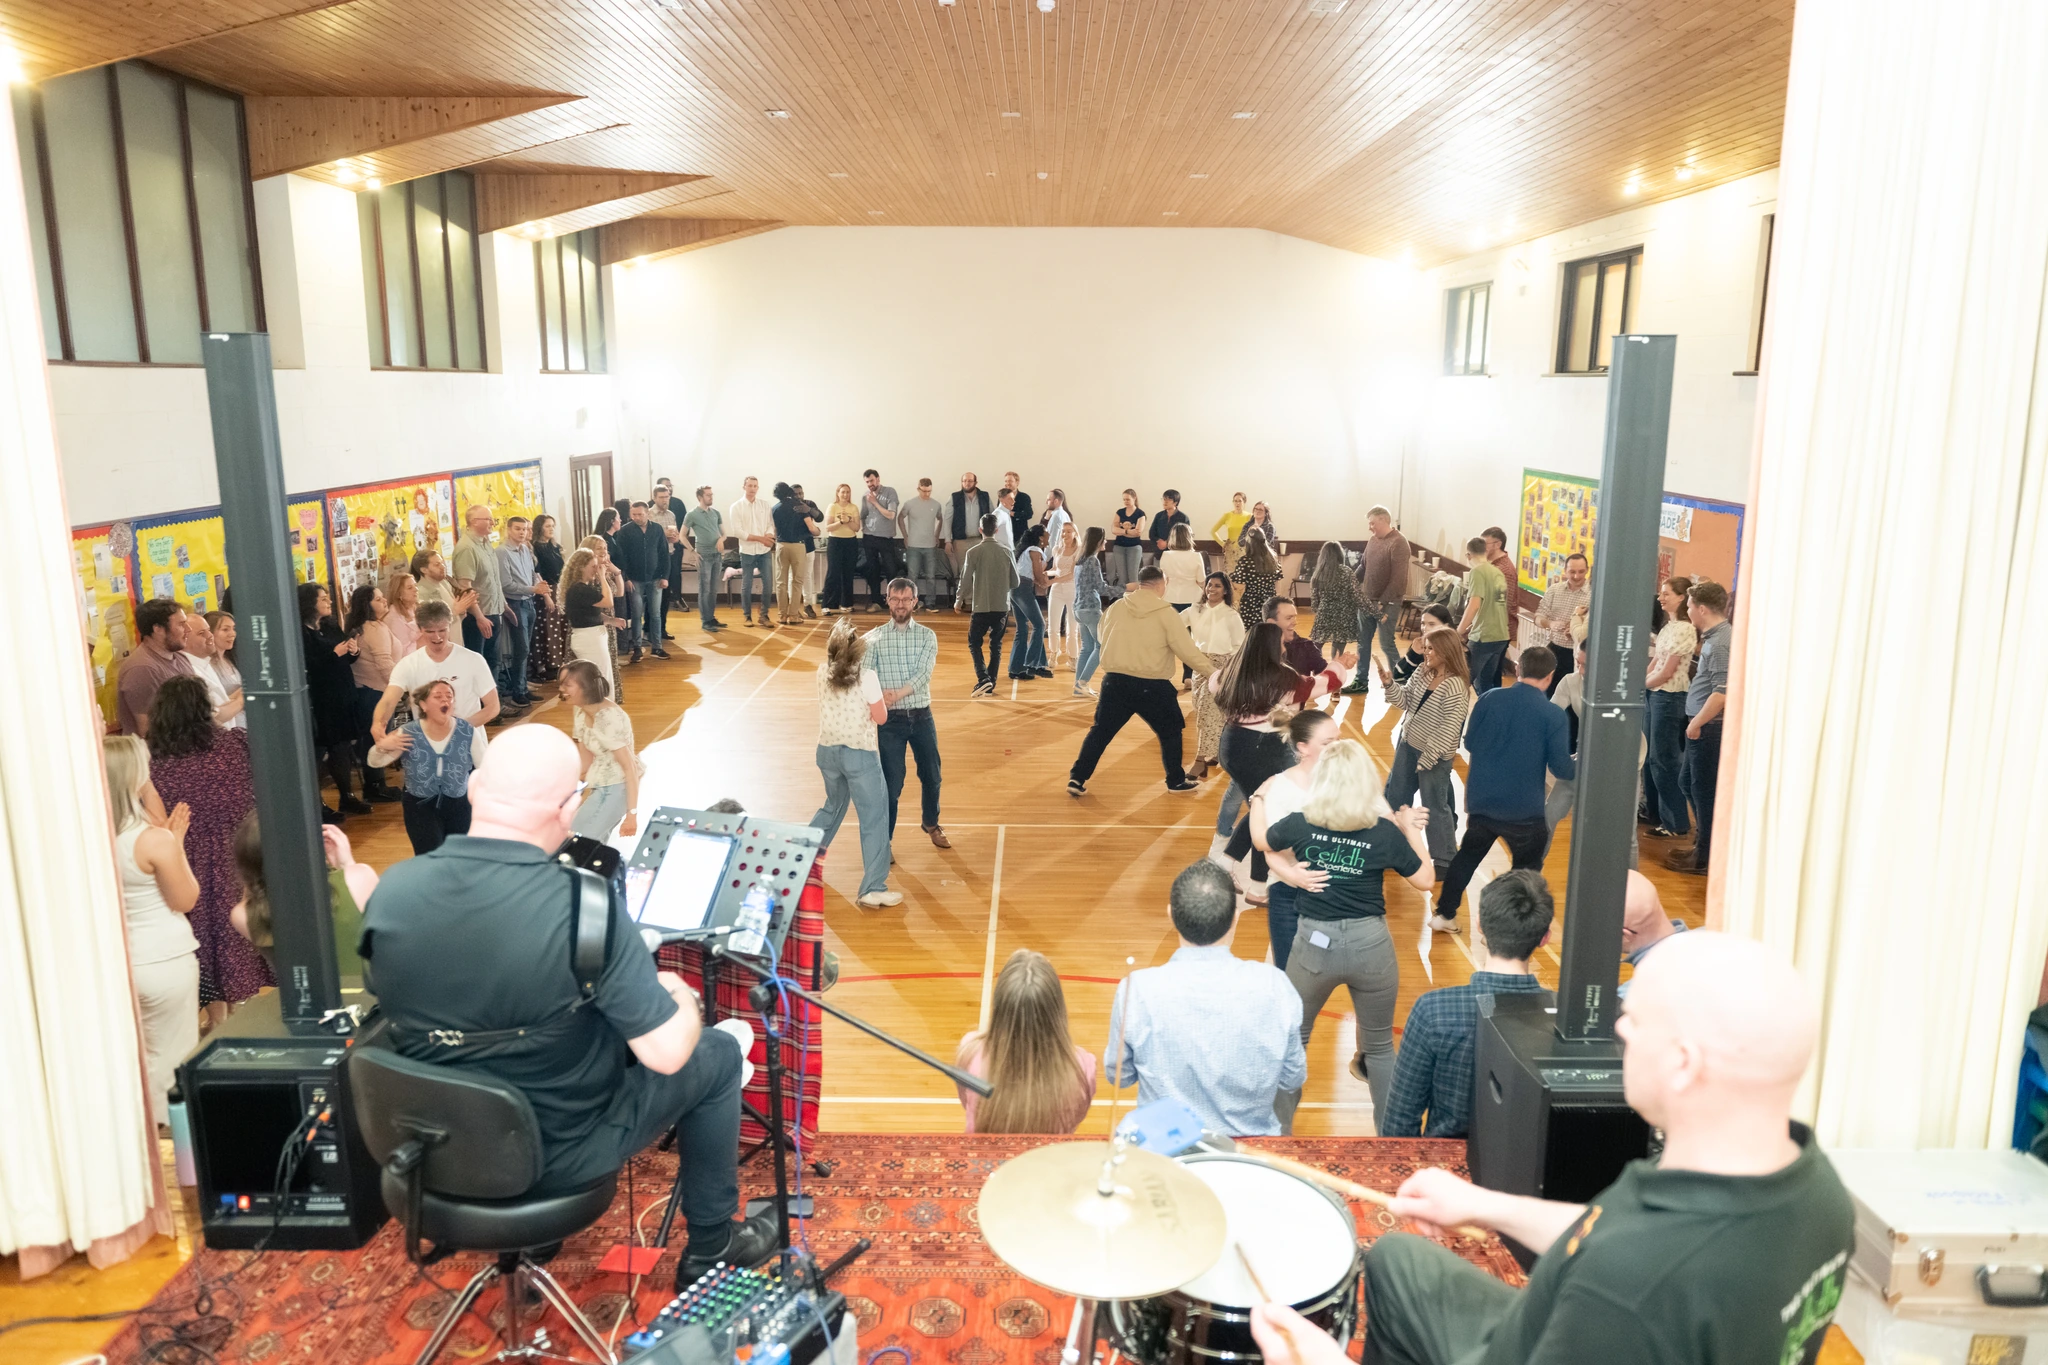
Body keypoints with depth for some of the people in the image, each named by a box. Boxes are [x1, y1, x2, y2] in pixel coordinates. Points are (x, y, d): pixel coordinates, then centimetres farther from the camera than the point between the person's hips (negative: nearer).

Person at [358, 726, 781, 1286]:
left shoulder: (391, 890, -14)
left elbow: (387, 996, 7)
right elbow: (665, 1053, -25)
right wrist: (683, 998, -2)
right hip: (560, 1152, -5)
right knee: (718, 1055, 17)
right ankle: (711, 1247, 30)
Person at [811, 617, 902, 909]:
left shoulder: (823, 672, -2)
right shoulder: (867, 677, -17)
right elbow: (880, 718, -10)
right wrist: (882, 701, 8)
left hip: (828, 751, 6)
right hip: (859, 754, -6)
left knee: (833, 806, 30)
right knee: (874, 819, 2)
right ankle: (872, 890, 0)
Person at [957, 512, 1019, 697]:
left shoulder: (973, 552, -8)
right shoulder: (1006, 552, 0)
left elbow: (965, 580, -7)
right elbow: (1015, 582, 5)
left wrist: (958, 601, 9)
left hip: (981, 606, -3)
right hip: (1002, 606, 3)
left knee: (974, 643, 10)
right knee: (996, 645, 12)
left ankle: (983, 678, -9)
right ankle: (991, 685, 12)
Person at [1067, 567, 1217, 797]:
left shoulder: (1116, 608, 5)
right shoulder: (1166, 613, -8)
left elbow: (1104, 643, 13)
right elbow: (1188, 651, -9)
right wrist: (1215, 673, 0)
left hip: (1115, 681, 3)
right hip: (1151, 686, -3)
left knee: (1100, 732, 11)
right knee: (1170, 731, 17)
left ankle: (1077, 779, 7)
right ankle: (1176, 781, 25)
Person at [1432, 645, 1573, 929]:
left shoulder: (1490, 698, -5)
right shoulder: (1553, 715, -13)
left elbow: (1469, 744, 4)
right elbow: (1561, 768, -10)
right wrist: (1580, 765, 10)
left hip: (1481, 800, 4)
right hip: (1523, 809, -3)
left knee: (1468, 853, 24)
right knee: (1527, 867, 16)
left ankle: (1445, 914, 30)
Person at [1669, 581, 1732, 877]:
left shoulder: (1720, 643, -20)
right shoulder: (1715, 637, 10)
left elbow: (1722, 692, -26)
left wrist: (1697, 722, -20)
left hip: (1708, 727, -10)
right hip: (1702, 725, 10)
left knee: (1704, 791, 0)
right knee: (1690, 784, 19)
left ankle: (1704, 858, 11)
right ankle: (1703, 844, 31)